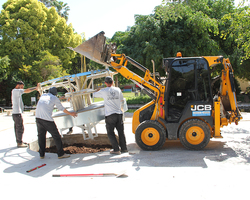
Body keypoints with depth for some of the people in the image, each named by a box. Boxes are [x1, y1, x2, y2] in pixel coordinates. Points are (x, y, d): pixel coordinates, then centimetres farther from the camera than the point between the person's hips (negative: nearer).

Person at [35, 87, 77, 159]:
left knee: (41, 136, 15)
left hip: (38, 117, 5)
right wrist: (70, 113, 32)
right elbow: (62, 109, 16)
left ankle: (42, 154, 21)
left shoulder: (43, 95, 20)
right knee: (56, 136, 4)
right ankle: (61, 154, 7)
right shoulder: (55, 98, 7)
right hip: (47, 119, -5)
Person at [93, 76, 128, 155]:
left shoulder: (103, 91, -4)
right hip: (119, 113, 4)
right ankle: (124, 148, 18)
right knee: (121, 131, 13)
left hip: (110, 114, -4)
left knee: (110, 133, 6)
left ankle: (116, 149, 5)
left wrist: (98, 89, 33)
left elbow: (94, 94, 13)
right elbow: (121, 100, 19)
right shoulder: (118, 89, 7)